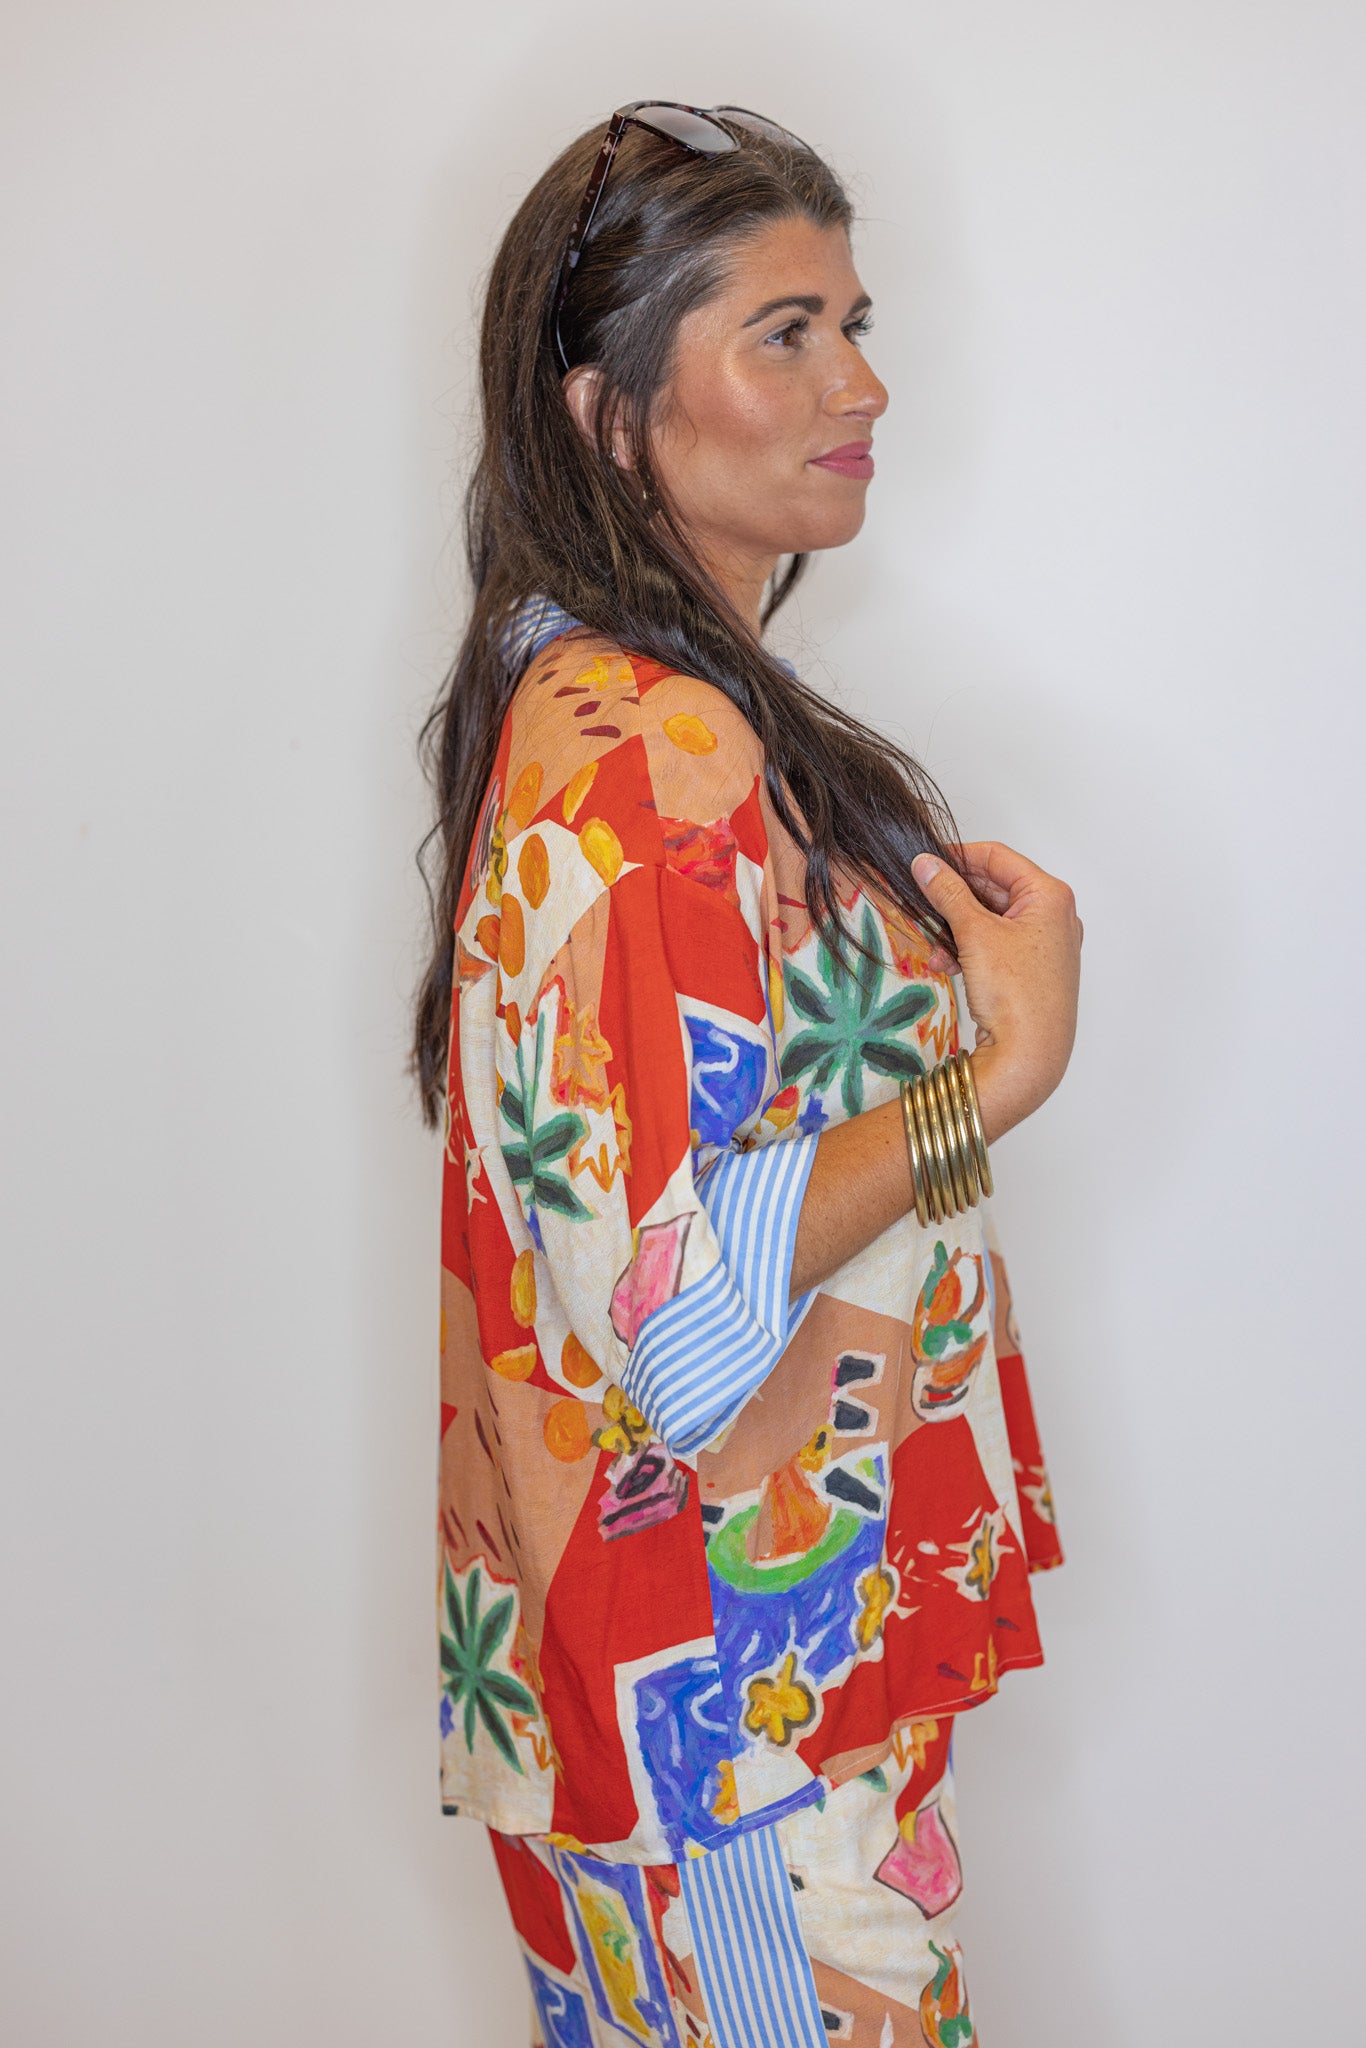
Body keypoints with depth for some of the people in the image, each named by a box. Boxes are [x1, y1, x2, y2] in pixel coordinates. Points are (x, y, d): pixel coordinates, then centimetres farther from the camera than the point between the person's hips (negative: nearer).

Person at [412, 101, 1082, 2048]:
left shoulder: (612, 704, 10)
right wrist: (1006, 1063, -21)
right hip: (740, 1690, -10)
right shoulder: (642, 764, -24)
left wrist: (924, 931, 11)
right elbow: (668, 1303, -27)